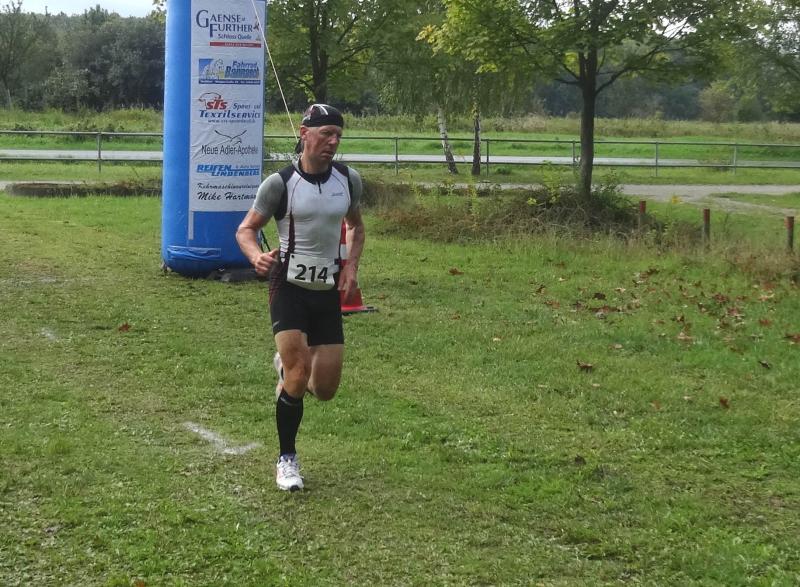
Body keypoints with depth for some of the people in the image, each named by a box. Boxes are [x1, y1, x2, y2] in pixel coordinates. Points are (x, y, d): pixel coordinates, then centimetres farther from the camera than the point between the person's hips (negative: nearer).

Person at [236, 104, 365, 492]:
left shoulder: (348, 180, 3)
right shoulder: (280, 183, -10)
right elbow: (246, 229, -3)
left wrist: (351, 266, 4)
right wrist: (256, 256, -25)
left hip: (329, 290, 4)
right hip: (289, 287, -4)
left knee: (325, 389, 3)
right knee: (298, 375, -16)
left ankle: (289, 368, 41)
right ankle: (287, 459, 4)